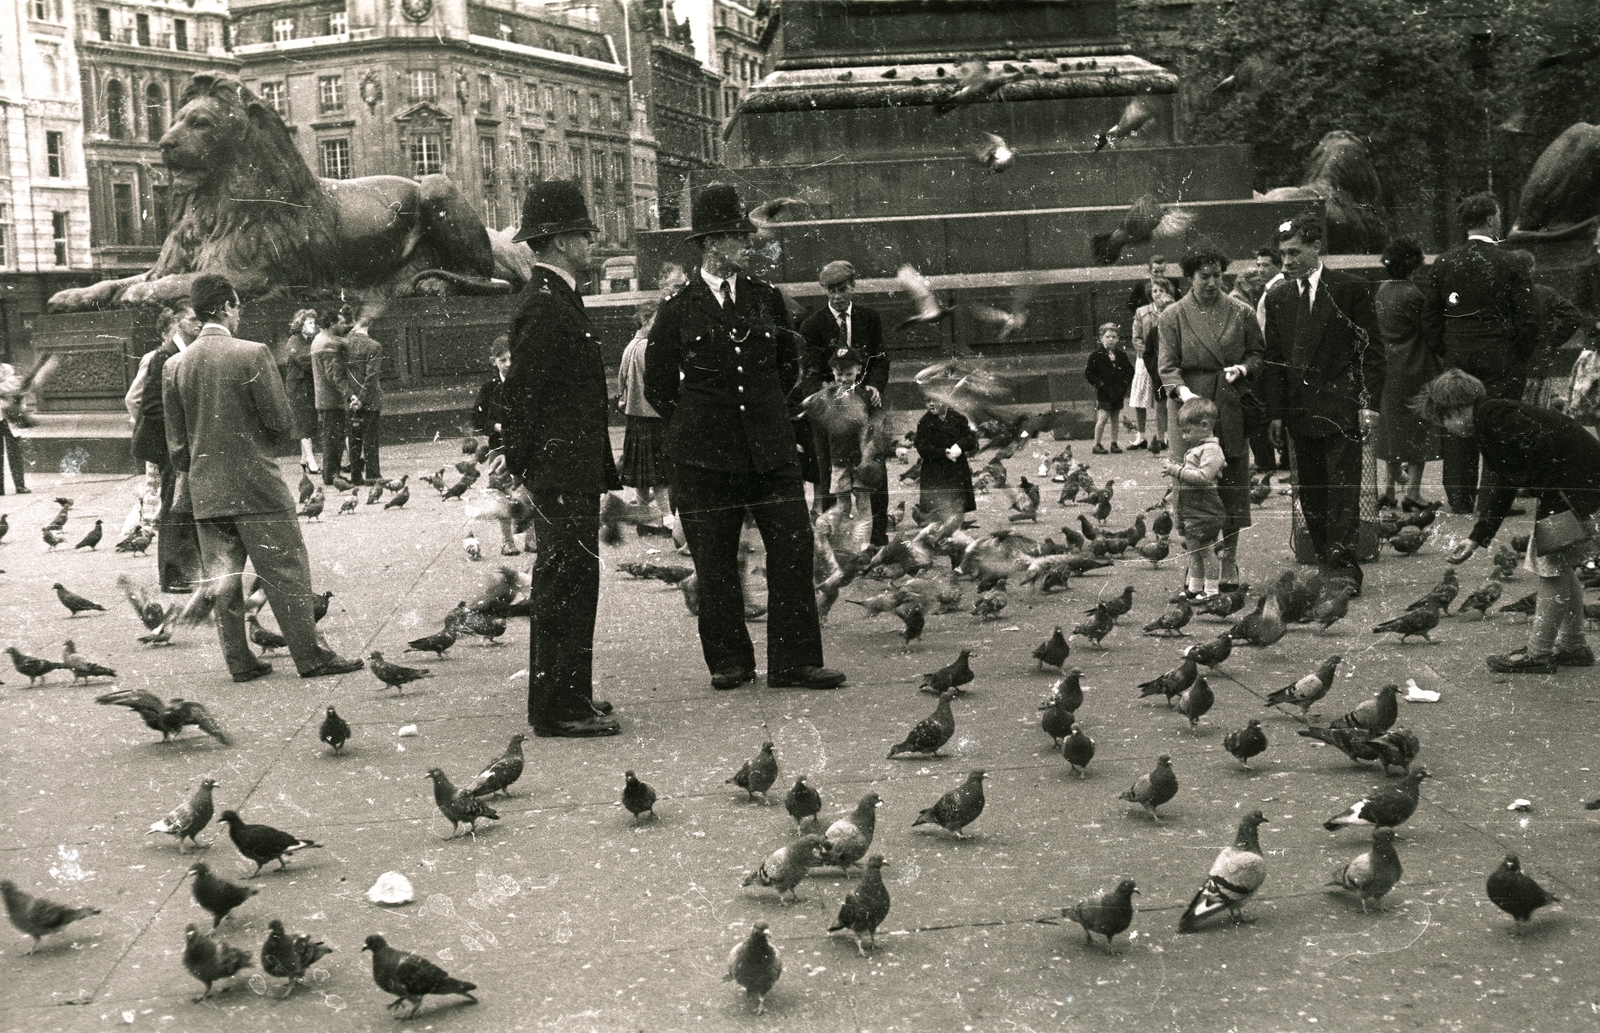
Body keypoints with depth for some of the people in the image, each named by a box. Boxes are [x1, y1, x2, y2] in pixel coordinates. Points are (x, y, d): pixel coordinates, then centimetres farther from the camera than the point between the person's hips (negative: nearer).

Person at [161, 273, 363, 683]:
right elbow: (282, 423, -11)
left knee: (223, 580, 11)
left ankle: (240, 660, 14)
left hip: (204, 491, 5)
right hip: (256, 484, -5)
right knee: (286, 573, 2)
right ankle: (310, 656, 5)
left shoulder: (174, 366, 3)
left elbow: (176, 442, 7)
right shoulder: (253, 354, -12)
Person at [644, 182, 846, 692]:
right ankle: (729, 662, 16)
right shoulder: (678, 309, 1)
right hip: (703, 458, -2)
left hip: (770, 449, 2)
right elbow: (657, 386, 9)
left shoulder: (766, 298, 9)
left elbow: (789, 366, 22)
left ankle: (794, 661, 3)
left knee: (793, 548, -4)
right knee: (715, 563, 3)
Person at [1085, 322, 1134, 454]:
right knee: (1103, 418, -10)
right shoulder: (1096, 355, -6)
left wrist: (1126, 383, 2)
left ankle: (1114, 443, 17)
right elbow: (1089, 373, -7)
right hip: (1103, 393, -5)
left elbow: (1129, 370, 16)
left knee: (1115, 418, 10)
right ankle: (1097, 444, -1)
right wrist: (1100, 384, -14)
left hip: (1118, 392, 5)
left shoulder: (1121, 355, 8)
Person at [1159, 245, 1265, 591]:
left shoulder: (1240, 313, 9)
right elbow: (1167, 365, -1)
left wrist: (1243, 368, -8)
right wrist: (1182, 391, -20)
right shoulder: (1173, 316, 5)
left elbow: (1257, 353, 14)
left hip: (1232, 410, 1)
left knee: (1232, 483, 2)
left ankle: (1229, 557, 10)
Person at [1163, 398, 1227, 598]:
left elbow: (1203, 476, -25)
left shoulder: (1211, 449, -15)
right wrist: (1174, 471, 6)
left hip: (1205, 512, -10)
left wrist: (1176, 470, -22)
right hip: (1190, 512, 10)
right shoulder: (1194, 448, 16)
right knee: (1193, 550, 16)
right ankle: (1194, 587, 25)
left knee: (1207, 550, -1)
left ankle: (1211, 589, 8)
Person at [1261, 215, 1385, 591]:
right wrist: (1275, 413, 5)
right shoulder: (1278, 298, 12)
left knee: (1343, 490, -8)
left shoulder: (1352, 289, 0)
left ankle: (1344, 565, -7)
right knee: (1310, 495, 5)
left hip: (1341, 409, -4)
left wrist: (1369, 403, -7)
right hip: (1299, 412, 4)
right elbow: (1273, 359, 12)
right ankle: (1325, 564, 11)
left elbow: (1371, 350, 0)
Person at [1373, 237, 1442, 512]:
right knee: (1418, 433, 0)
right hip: (1415, 371, -8)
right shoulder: (1411, 294, -19)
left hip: (1389, 370, 8)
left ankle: (1389, 490, 19)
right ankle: (1412, 495, 2)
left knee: (1394, 429, 16)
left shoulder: (1382, 291, 6)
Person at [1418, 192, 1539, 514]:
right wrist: (1520, 357, 4)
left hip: (1457, 356, 3)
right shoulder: (1510, 264, -8)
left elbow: (1430, 317, 5)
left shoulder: (1443, 263, 2)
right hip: (1500, 358, -3)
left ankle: (1459, 500, 10)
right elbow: (1528, 318, -8)